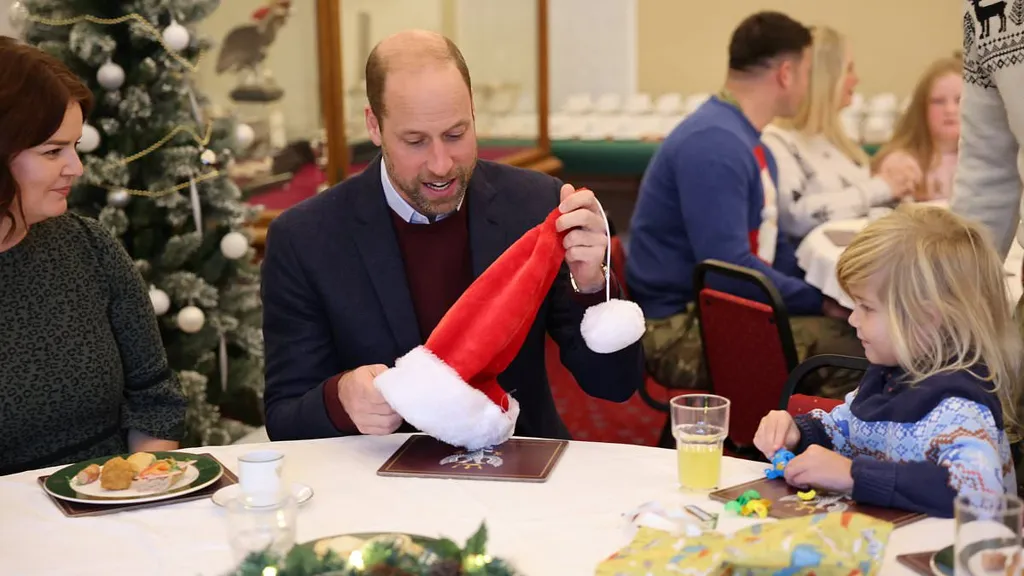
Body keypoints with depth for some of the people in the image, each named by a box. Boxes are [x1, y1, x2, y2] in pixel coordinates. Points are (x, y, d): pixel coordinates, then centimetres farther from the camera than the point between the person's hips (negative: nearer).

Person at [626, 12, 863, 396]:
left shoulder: (750, 145, 14)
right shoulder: (713, 143, -19)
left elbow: (771, 246, 22)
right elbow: (728, 267, -25)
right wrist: (820, 299, -16)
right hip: (683, 330, -10)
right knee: (859, 352, -21)